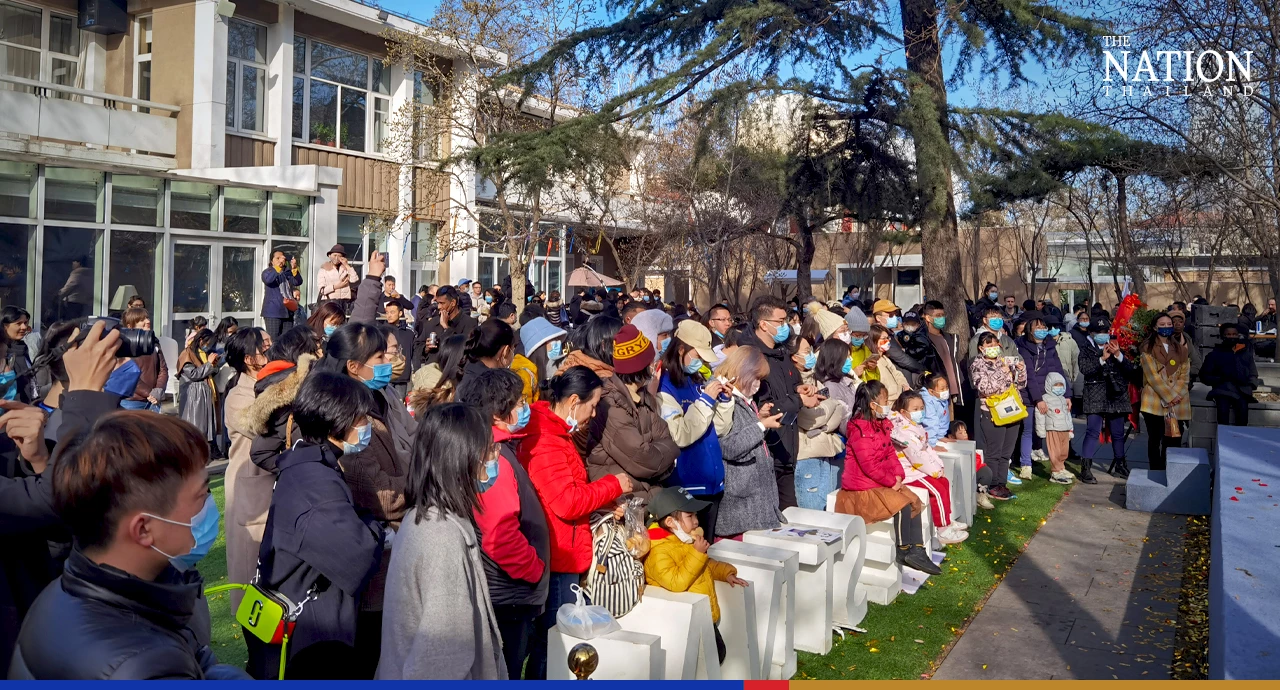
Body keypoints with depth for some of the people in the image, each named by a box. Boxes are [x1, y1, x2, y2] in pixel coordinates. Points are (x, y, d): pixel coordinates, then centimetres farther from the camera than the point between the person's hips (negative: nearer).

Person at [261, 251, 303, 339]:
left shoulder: (288, 272, 14)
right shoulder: (268, 272, 3)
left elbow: (298, 282, -4)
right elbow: (267, 280, -20)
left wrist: (294, 269, -21)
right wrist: (278, 266, -27)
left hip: (288, 311, 4)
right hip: (273, 312, -4)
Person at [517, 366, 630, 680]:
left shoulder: (552, 431, 12)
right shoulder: (545, 442, -22)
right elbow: (568, 503, -25)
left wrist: (607, 502, 8)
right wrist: (613, 485, -13)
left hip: (561, 556, 10)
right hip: (557, 560, -10)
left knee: (549, 639, 18)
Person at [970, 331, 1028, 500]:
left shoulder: (1007, 361, 11)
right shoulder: (977, 365, -5)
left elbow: (1020, 385, 13)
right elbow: (985, 387, -17)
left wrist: (1021, 371, -5)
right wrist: (1002, 373, -19)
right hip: (992, 414, -6)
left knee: (1006, 452, 12)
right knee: (993, 452, 0)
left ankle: (1002, 483, 20)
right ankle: (993, 486, 8)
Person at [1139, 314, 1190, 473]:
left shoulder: (1180, 349, 15)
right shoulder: (1147, 348, 1)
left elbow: (1184, 375, 7)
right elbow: (1152, 376, -7)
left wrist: (1175, 395, -8)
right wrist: (1168, 396, -12)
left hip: (1177, 403, 3)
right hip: (1155, 402, -3)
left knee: (1173, 439, 0)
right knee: (1155, 440, 0)